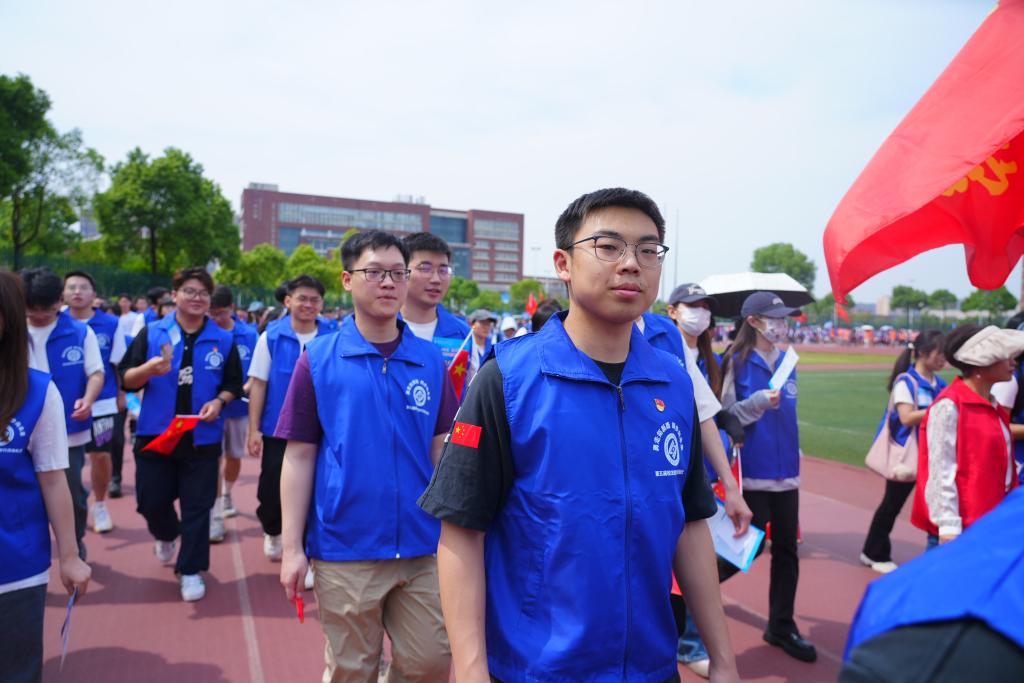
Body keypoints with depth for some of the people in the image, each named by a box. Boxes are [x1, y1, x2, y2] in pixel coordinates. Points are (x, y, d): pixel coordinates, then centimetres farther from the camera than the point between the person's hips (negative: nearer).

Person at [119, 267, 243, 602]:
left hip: (202, 438, 0)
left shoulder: (223, 340, 2)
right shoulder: (151, 333, 1)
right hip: (155, 434, 1)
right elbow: (126, 379, -2)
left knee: (197, 506, 4)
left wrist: (219, 401, -12)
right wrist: (148, 369, -22)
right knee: (151, 500, 10)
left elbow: (233, 383, 8)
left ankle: (190, 570, 20)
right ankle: (166, 534, 44)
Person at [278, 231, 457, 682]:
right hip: (345, 548, -2)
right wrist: (292, 547, -5)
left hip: (423, 546, 2)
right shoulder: (318, 359, -4)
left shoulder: (431, 360, 1)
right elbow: (299, 457, -2)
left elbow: (441, 449, 6)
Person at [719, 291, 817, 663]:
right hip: (753, 471, -6)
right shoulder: (738, 361, -9)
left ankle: (781, 625, 24)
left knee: (786, 548, 10)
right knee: (752, 545, 0)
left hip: (786, 470, 6)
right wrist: (759, 401, -24)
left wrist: (794, 454, 18)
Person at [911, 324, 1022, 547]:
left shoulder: (993, 406, 12)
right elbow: (941, 472, -18)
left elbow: (997, 464, 18)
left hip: (989, 522, 9)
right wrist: (948, 526, -20)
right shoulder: (949, 406, -15)